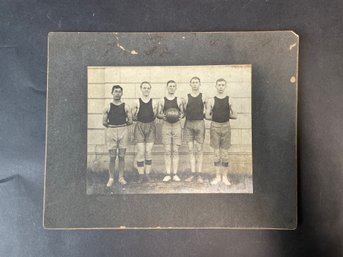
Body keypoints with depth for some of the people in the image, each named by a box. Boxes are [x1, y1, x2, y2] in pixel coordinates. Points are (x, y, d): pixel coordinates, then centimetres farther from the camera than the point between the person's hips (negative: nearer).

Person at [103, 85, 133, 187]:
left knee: (121, 156, 5)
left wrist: (122, 125, 6)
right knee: (112, 157, 1)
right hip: (111, 132, 0)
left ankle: (121, 177, 16)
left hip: (123, 131, 1)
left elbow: (130, 121, 5)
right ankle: (111, 178, 11)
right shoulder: (108, 107, 5)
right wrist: (112, 126, 7)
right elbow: (104, 122, 6)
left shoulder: (125, 107, 6)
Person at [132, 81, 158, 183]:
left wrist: (155, 114, -5)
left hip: (151, 126, 1)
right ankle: (141, 175, 7)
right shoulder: (136, 102, 2)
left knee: (148, 152, 3)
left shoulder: (154, 103, 4)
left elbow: (154, 117, 8)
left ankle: (147, 174, 12)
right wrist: (136, 115, -7)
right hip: (139, 126, -1)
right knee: (140, 152, -2)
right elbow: (133, 117, 4)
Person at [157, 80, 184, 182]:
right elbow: (158, 114, 8)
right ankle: (168, 174, 6)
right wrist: (162, 116, -13)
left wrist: (181, 115, -11)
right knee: (167, 151, -1)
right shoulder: (162, 100, 7)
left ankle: (175, 174, 7)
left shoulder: (179, 100, 7)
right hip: (166, 125, 0)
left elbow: (183, 112, 12)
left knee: (175, 150, 1)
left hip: (176, 125, 0)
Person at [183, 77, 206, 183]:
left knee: (199, 150, 1)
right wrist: (184, 106, -3)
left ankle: (199, 174, 5)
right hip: (188, 123, 2)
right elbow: (184, 112, 10)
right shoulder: (186, 97, 8)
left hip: (199, 123, -1)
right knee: (191, 150, 4)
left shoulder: (203, 96, 6)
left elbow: (206, 111, 5)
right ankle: (193, 173, 11)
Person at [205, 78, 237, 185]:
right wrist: (216, 117, 0)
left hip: (226, 126, 0)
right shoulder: (211, 100, 2)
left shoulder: (229, 100, 2)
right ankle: (218, 176, 15)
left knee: (225, 153, 4)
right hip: (215, 127, 0)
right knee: (216, 153, 5)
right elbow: (207, 116, 3)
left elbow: (234, 116, 4)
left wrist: (226, 115, 3)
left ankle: (224, 177, 14)